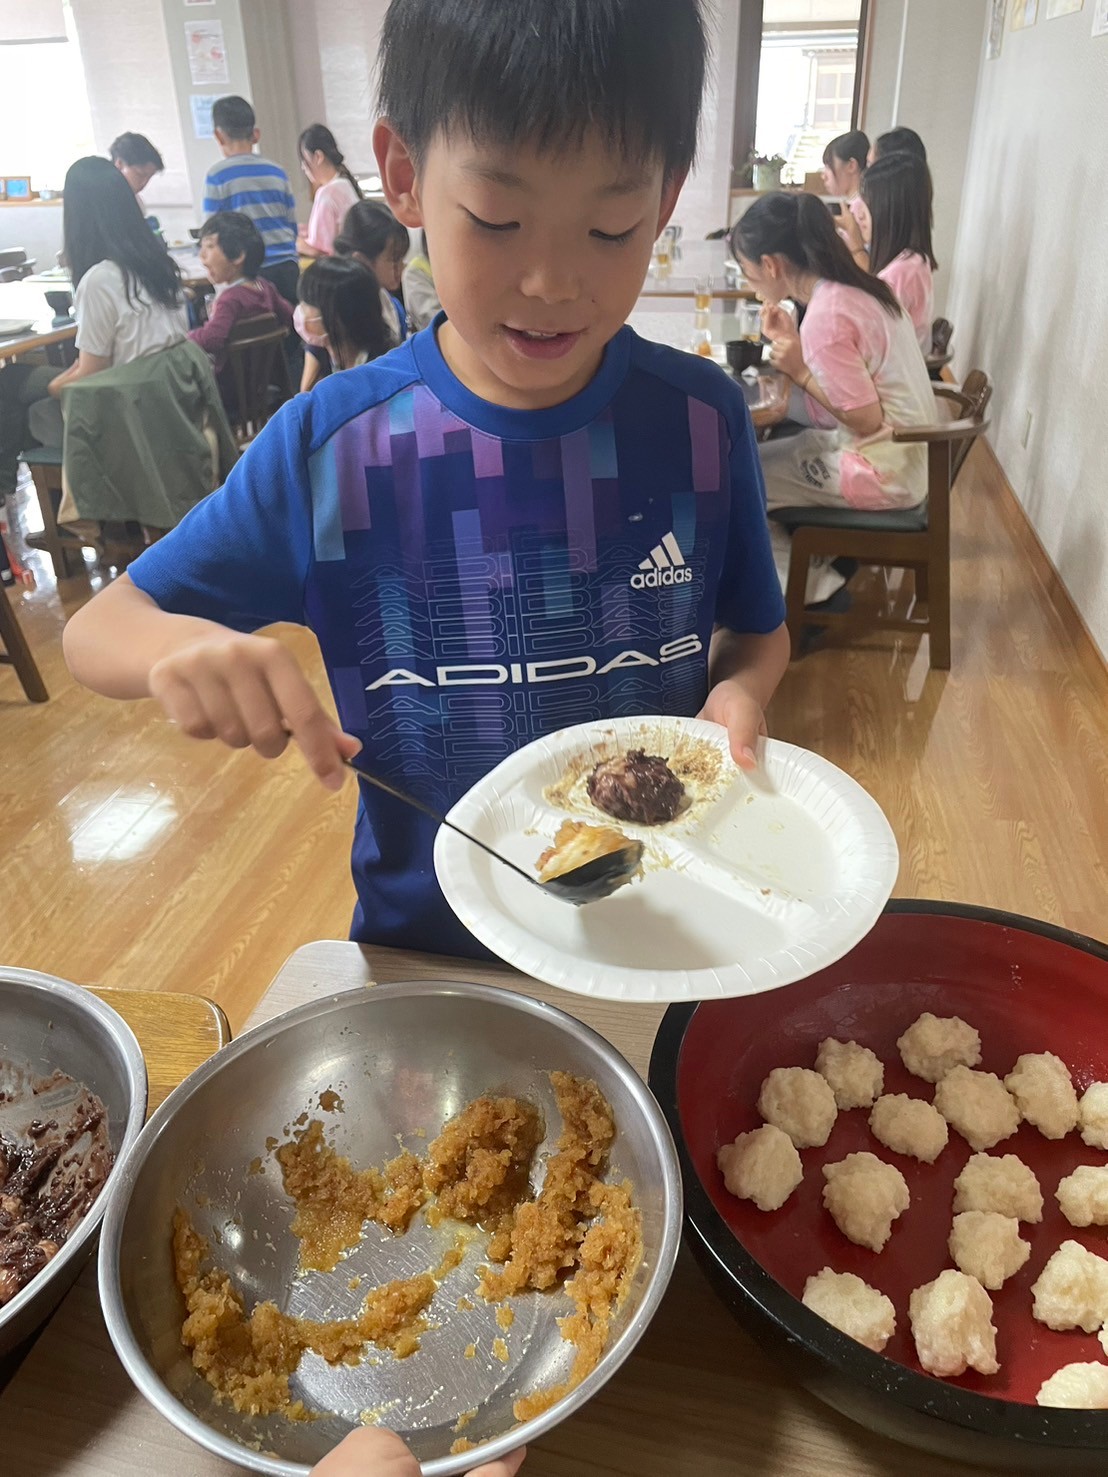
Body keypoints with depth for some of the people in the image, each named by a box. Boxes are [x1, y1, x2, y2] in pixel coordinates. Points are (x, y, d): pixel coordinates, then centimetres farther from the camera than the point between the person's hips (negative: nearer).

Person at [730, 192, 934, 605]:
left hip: (882, 472, -9)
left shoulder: (825, 316, -22)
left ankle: (808, 587, 7)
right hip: (903, 456, 9)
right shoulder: (853, 288, 6)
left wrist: (800, 372, -14)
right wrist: (793, 345, 2)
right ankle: (814, 575, 18)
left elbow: (866, 420, -20)